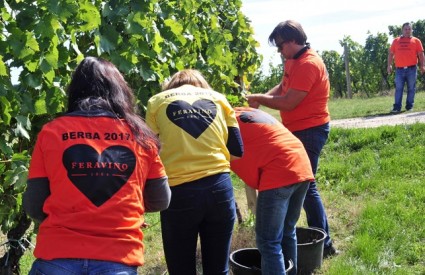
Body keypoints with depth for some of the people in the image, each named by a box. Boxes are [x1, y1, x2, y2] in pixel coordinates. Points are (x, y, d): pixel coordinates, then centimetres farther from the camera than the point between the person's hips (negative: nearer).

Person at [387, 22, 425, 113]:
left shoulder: (416, 41, 8)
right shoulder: (396, 41, 12)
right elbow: (391, 53, 11)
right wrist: (389, 65, 2)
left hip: (412, 69, -1)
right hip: (399, 69, 1)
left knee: (411, 88, 4)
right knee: (398, 89, -2)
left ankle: (409, 106, 11)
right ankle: (397, 107, -3)